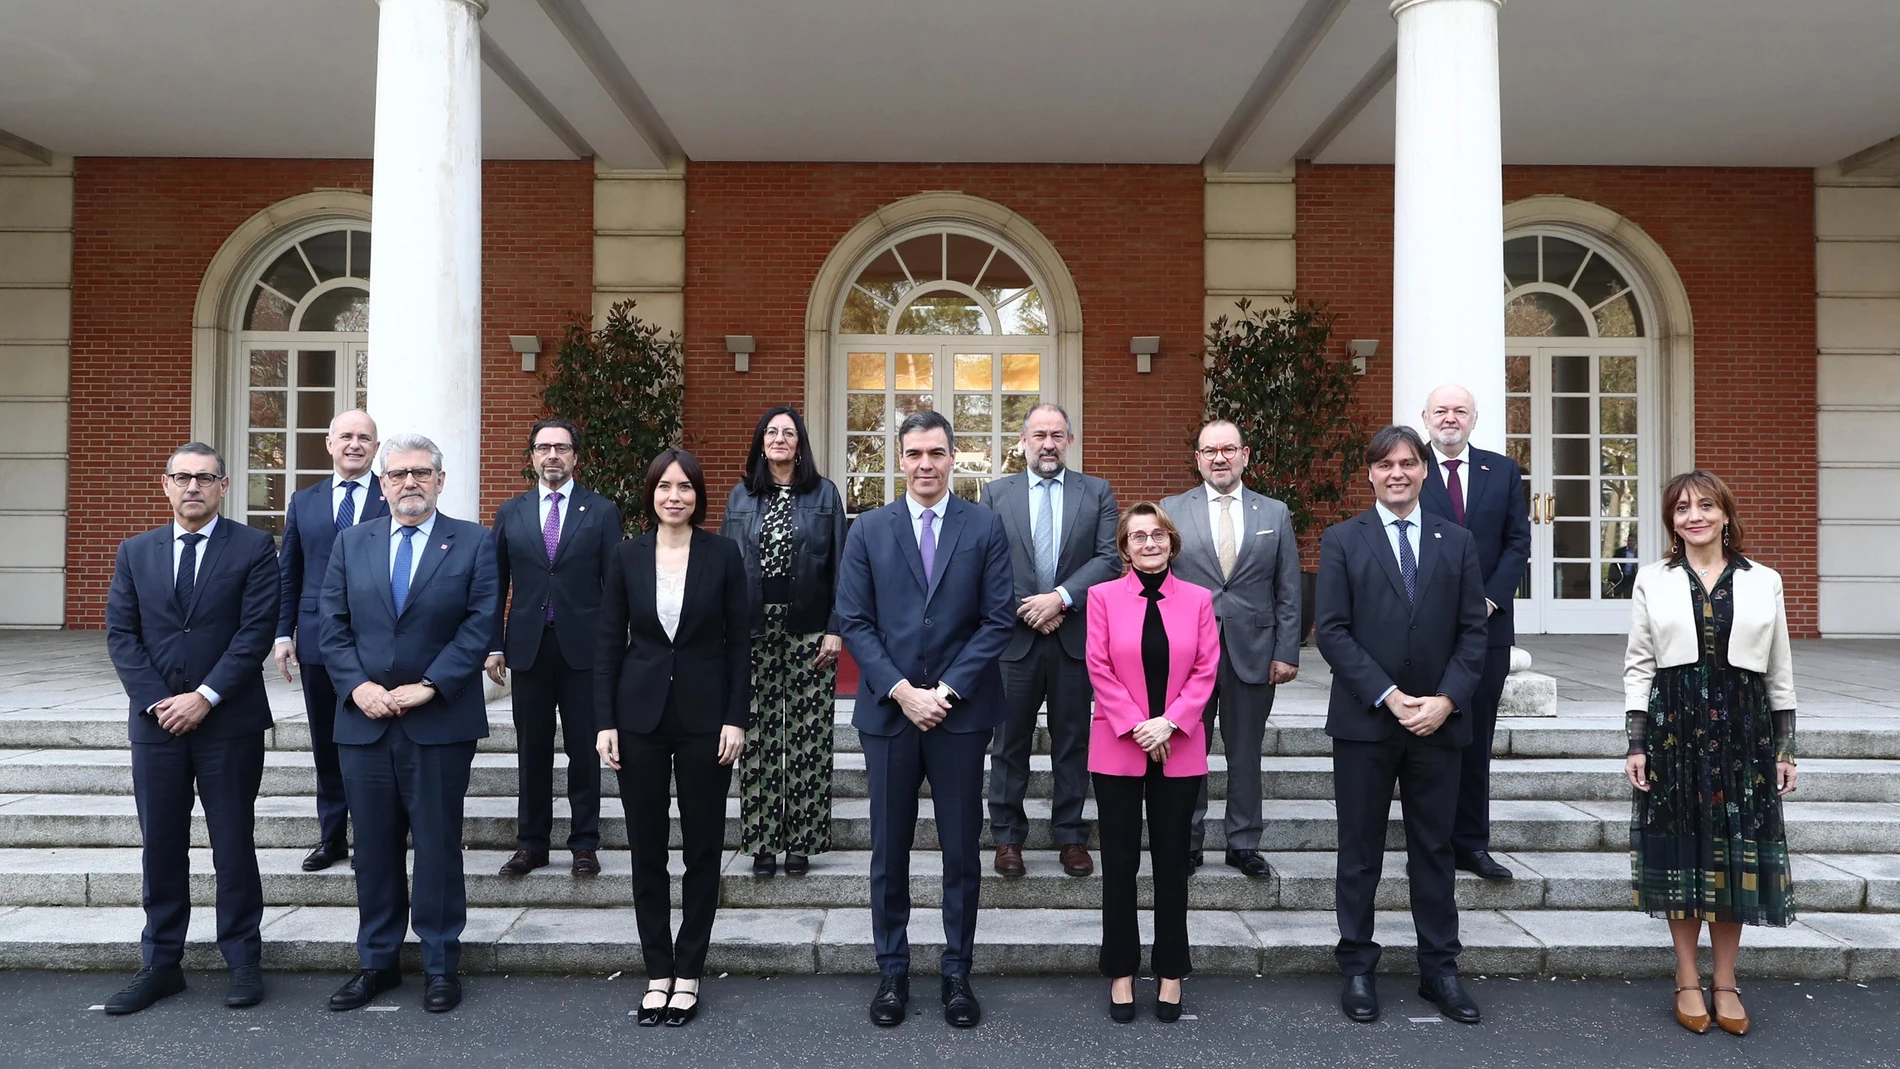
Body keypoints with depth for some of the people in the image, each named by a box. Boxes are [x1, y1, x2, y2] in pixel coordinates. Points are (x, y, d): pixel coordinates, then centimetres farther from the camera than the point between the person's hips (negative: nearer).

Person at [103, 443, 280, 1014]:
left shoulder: (253, 547, -1)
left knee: (234, 844, 5)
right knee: (161, 846, 9)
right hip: (155, 721, 3)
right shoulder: (135, 552, 10)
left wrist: (205, 697, -13)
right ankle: (160, 965, 20)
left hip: (230, 722, -3)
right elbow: (120, 633, 4)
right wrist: (156, 701, -8)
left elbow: (257, 631, -9)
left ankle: (243, 961, 16)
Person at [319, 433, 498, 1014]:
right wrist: (357, 686, -9)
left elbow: (480, 625, -8)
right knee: (374, 848, 11)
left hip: (441, 721, -3)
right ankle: (378, 961, 25)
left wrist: (428, 686, -15)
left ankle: (441, 964, 18)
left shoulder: (474, 543, 0)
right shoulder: (351, 543, 10)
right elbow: (334, 627, 6)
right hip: (364, 720, 3)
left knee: (439, 847, 5)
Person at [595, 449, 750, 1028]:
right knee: (647, 850, 8)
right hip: (640, 716, 1)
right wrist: (605, 722, -3)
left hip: (704, 717, -1)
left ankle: (688, 973, 20)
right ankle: (657, 971, 21)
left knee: (703, 849, 6)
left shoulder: (723, 554, -3)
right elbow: (608, 643, 3)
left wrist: (736, 718, -7)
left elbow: (740, 642, -2)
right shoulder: (627, 556, 2)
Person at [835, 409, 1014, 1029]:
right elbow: (854, 622, 1)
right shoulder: (868, 530, 5)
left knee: (961, 850, 7)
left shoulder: (985, 527, 2)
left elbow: (998, 620, -2)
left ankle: (957, 972, 21)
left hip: (961, 711, -1)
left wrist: (947, 689, -10)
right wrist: (902, 692, -9)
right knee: (889, 851, 8)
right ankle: (892, 972, 22)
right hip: (889, 711, 1)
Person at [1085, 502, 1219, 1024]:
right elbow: (1100, 669, -5)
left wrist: (1170, 721, -12)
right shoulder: (1103, 596, 0)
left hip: (1179, 750, 1)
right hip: (1117, 749, -1)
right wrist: (1136, 726, -13)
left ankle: (1171, 973, 21)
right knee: (1120, 862, 5)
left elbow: (1206, 669, 0)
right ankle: (1121, 973, 18)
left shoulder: (1197, 599, 4)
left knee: (1172, 861, 8)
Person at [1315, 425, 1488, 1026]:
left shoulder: (1457, 542, 8)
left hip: (1438, 722, 2)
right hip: (1364, 722, -2)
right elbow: (1331, 631, -6)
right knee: (1360, 853, 7)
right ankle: (1357, 969, 18)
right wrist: (1389, 698, -14)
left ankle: (1439, 970, 23)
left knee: (1434, 850, 12)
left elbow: (1473, 631, 4)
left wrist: (1447, 699, -10)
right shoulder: (1342, 541, 1)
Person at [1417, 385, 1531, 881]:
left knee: (1476, 738, 8)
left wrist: (1491, 599, -6)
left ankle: (1471, 843, 16)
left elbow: (1518, 542, 6)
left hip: (1487, 623, 3)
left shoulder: (1503, 471, 9)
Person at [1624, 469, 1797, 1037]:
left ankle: (1725, 982, 20)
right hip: (1674, 726, -1)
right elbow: (1639, 666, 3)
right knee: (1680, 849, 5)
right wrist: (1637, 744, -2)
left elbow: (1779, 672, 8)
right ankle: (1688, 980, 18)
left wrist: (1785, 746, 6)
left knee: (1735, 849, 6)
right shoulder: (1652, 581, 3)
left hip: (1744, 726, 1)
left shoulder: (1764, 582, 5)